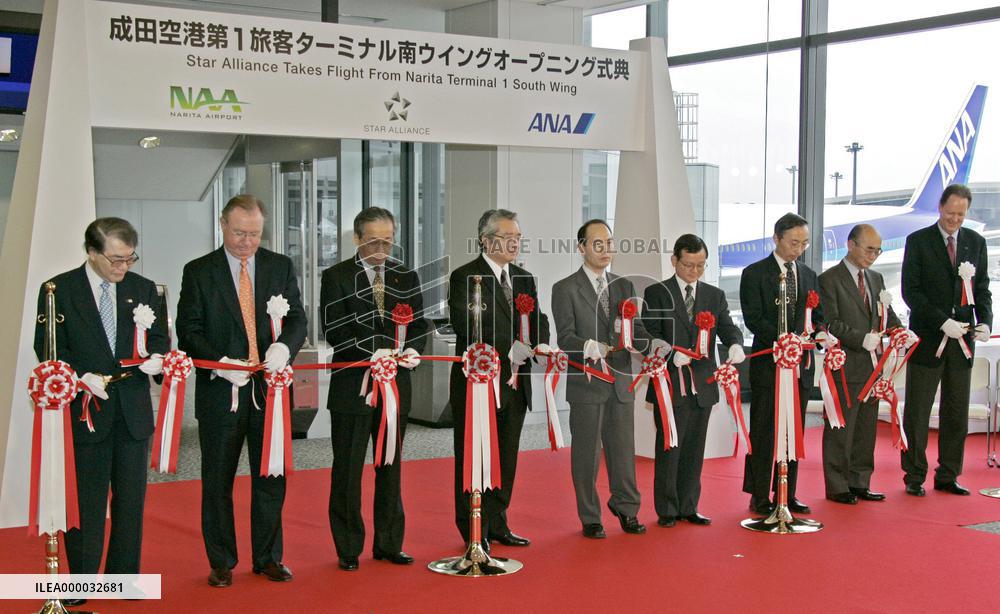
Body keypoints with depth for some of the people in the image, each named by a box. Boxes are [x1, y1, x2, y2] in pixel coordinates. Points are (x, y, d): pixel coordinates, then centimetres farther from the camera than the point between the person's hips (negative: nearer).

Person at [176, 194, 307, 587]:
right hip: (219, 389, -1)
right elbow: (189, 331, -3)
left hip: (269, 387, 2)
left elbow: (297, 319, 4)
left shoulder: (280, 267, 8)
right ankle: (221, 562, 18)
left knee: (270, 477, 8)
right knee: (217, 480, 6)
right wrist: (221, 363, -18)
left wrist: (284, 346, -17)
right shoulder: (198, 272, 1)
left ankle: (268, 558, 21)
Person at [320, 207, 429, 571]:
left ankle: (389, 544, 22)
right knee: (347, 471, 3)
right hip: (352, 387, -4)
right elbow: (334, 331, -11)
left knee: (391, 467, 12)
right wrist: (373, 353, -23)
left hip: (396, 385, 4)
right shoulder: (336, 277, -3)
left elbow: (419, 324, 7)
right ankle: (348, 549, 13)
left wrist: (412, 350, -14)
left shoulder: (406, 278, 10)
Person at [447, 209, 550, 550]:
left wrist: (541, 342, -12)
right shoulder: (465, 277, -9)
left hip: (515, 384, 7)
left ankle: (496, 525, 26)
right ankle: (474, 533, 9)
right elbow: (466, 326, -20)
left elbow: (537, 317, 11)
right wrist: (508, 349, -25)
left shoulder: (525, 279, 14)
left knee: (506, 458, 14)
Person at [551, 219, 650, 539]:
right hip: (586, 383, -4)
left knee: (623, 449, 10)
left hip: (621, 381, 4)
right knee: (587, 452, 3)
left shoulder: (624, 286, 12)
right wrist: (591, 347, -31)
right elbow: (565, 338, -12)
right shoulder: (565, 289, -3)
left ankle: (626, 507, 27)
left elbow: (639, 332, 9)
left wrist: (637, 339, -15)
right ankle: (590, 518, 15)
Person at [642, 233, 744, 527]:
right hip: (670, 385, -4)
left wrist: (735, 345, -23)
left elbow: (728, 327, 0)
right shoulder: (656, 293, 0)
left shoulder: (715, 296, 11)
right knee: (669, 449, 1)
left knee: (694, 450, 10)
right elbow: (650, 336, -7)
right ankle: (667, 510, 11)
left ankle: (688, 507, 20)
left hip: (702, 386, 4)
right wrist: (672, 354, -24)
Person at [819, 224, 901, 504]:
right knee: (840, 429, -1)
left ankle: (859, 483, 21)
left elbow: (887, 314, 14)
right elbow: (831, 323, -13)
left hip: (872, 366, 7)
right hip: (845, 366, -7)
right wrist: (861, 339, -21)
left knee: (866, 428, 12)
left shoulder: (876, 279, 16)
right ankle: (837, 487, 8)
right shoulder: (830, 280, -6)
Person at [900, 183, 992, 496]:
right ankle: (914, 477, 10)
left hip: (962, 339, 4)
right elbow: (910, 291, -7)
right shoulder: (918, 241, -2)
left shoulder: (976, 242, 10)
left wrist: (985, 321, -6)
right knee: (917, 412, 1)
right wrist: (943, 322, -16)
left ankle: (948, 476, 15)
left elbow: (982, 289, 12)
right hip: (928, 338, -3)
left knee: (957, 413, 6)